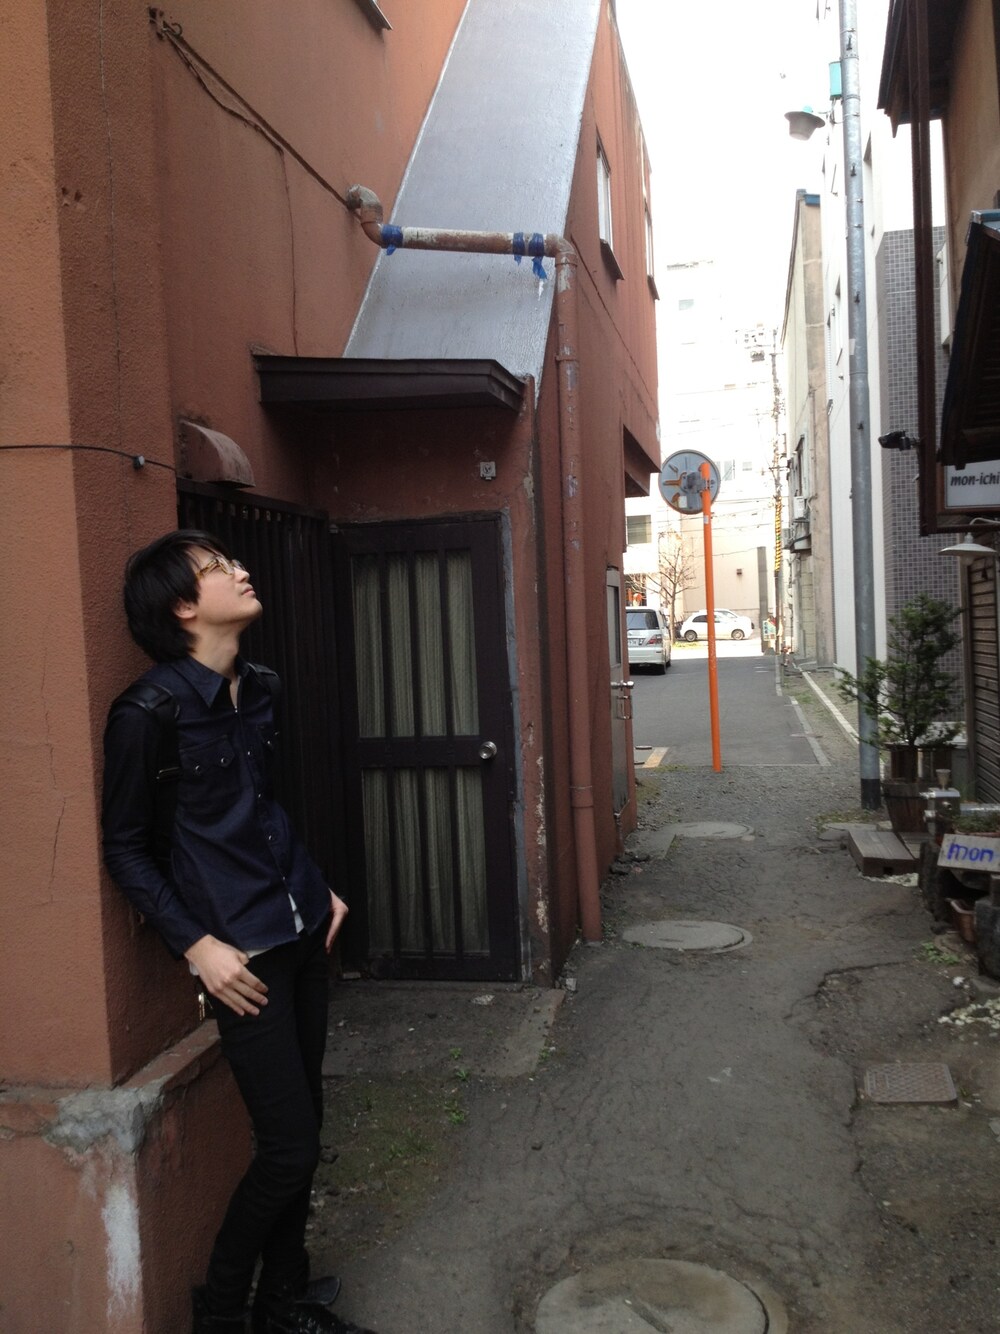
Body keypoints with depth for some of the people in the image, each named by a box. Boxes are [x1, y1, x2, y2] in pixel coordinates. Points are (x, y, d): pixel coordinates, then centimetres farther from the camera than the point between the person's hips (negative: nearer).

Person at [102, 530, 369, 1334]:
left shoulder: (259, 689, 6)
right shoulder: (150, 712, -15)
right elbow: (126, 847, -7)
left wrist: (319, 885, 13)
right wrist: (197, 944, -13)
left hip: (301, 929, 7)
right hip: (241, 950, -7)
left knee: (304, 1126, 14)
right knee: (288, 1144, -2)